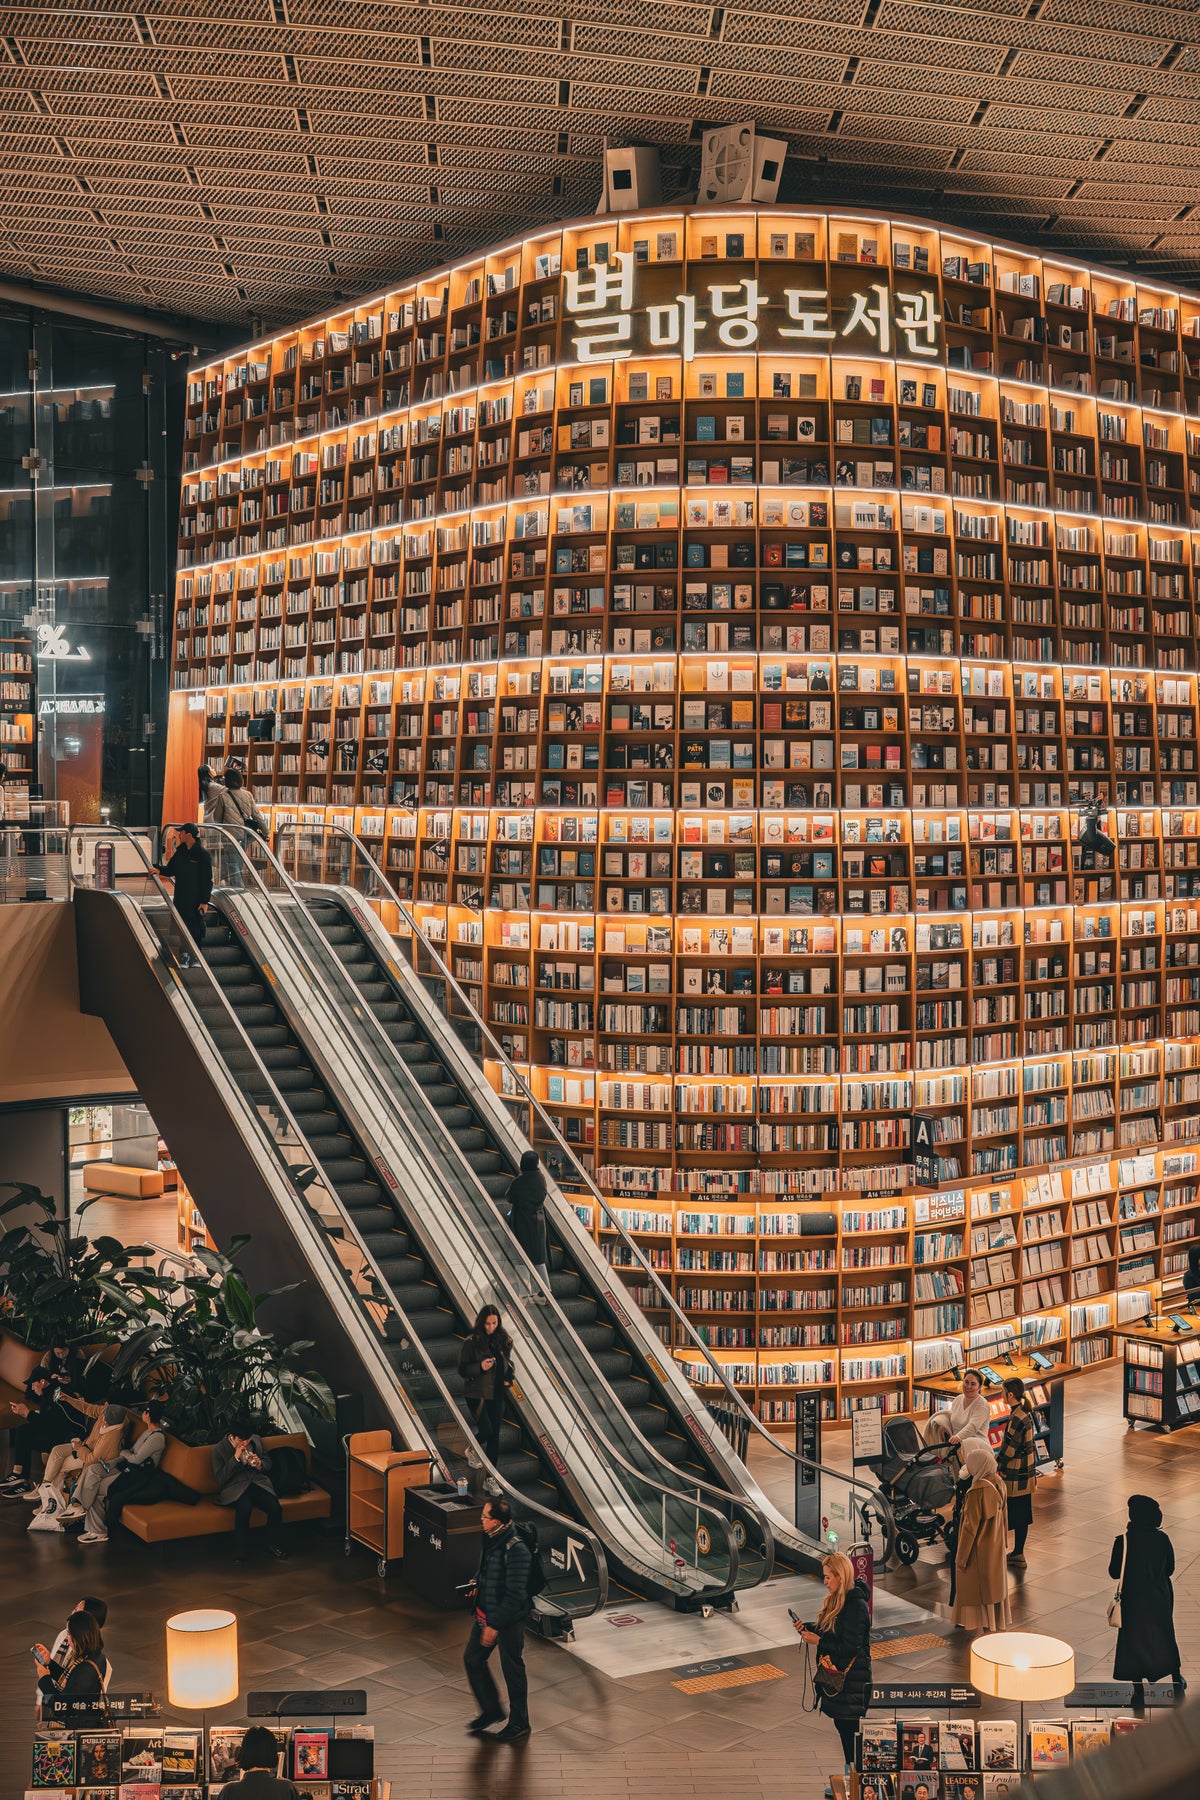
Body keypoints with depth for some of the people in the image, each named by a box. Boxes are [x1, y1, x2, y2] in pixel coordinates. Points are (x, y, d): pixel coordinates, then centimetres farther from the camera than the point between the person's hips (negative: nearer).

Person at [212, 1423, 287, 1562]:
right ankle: (241, 1551, -18)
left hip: (259, 1482, 4)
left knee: (276, 1508, -25)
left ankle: (273, 1544, 2)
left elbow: (268, 1463, 18)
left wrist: (259, 1464, -7)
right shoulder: (218, 1450, -3)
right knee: (244, 1508, -37)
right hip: (236, 1487, -4)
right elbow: (220, 1479, -10)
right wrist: (235, 1458, -19)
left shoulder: (256, 1441, 9)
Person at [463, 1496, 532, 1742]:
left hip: (509, 1620, -9)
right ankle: (491, 1710, 35)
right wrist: (478, 1585, 2)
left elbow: (515, 1595, -27)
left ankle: (519, 1724, 25)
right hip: (486, 1613, 9)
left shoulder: (516, 1550, -28)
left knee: (512, 1670, 7)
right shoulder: (492, 1539, -1)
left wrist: (495, 1625, -23)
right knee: (472, 1658, 17)